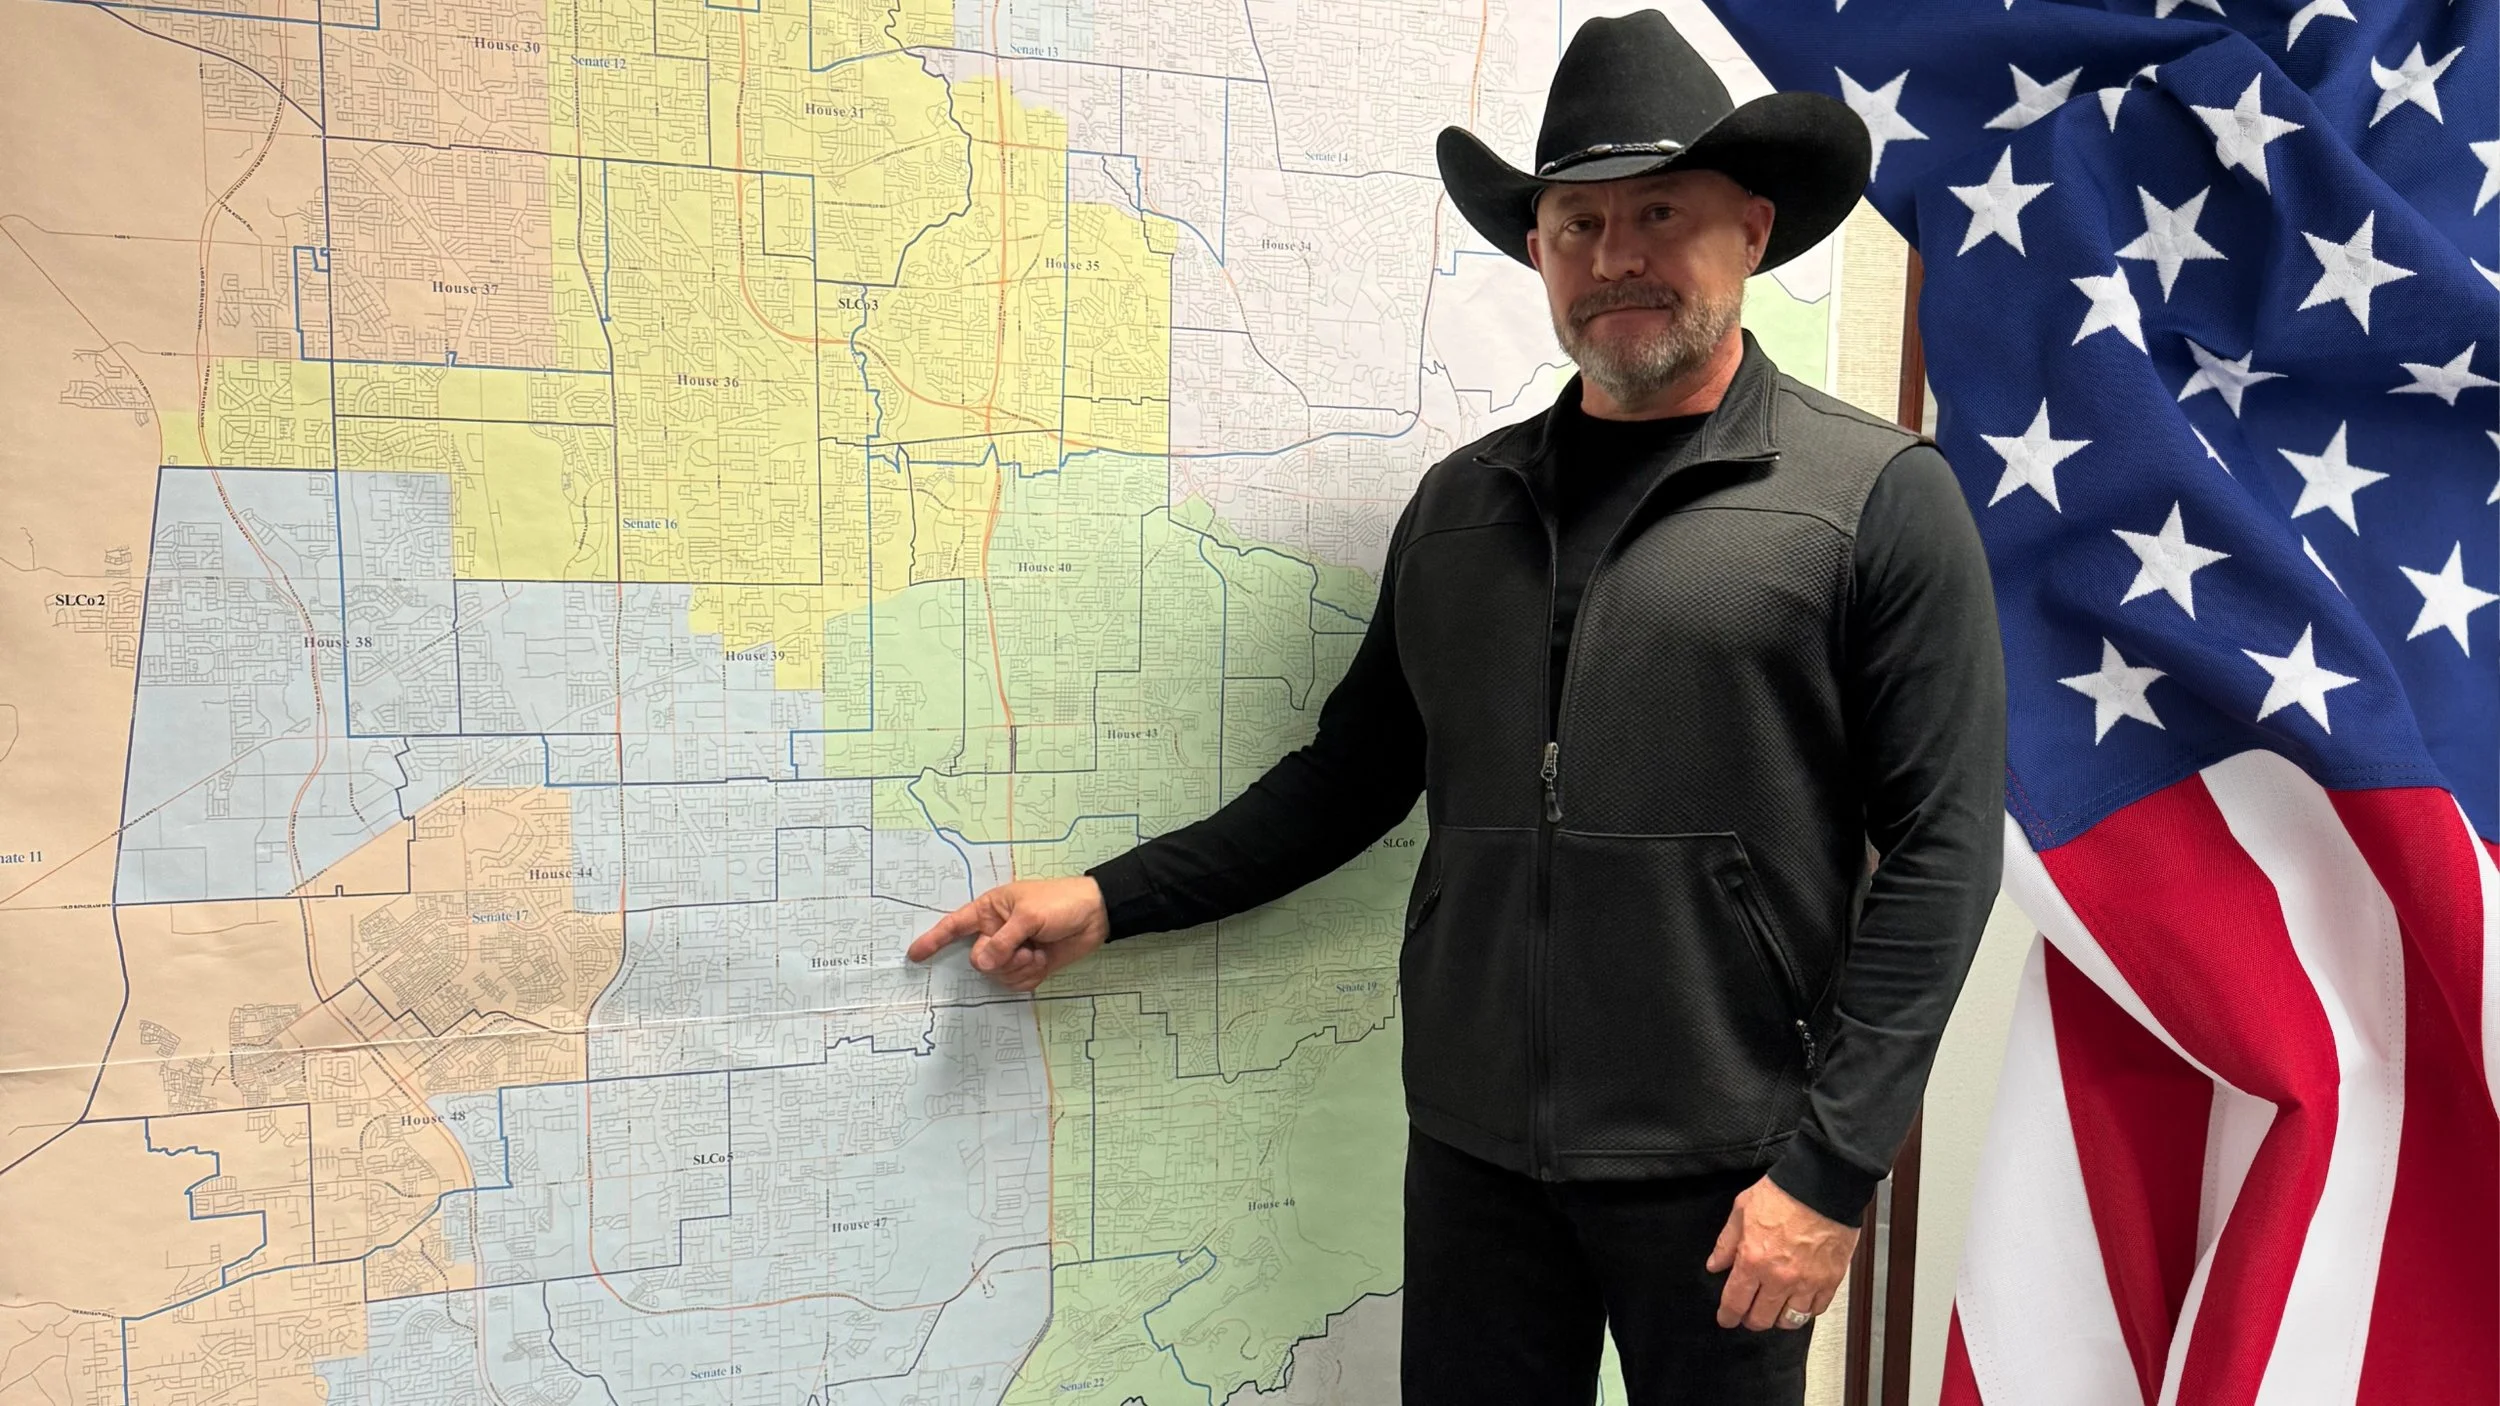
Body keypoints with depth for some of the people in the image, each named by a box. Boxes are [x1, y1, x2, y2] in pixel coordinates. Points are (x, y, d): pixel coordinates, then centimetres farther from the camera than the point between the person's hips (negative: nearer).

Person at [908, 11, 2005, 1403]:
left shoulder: (1879, 496, -5)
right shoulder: (1464, 503, 8)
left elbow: (1939, 847, -8)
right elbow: (1357, 767, 14)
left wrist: (1834, 1166, -11)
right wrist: (1112, 898, 8)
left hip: (1722, 1173, -3)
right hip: (1475, 1148, 4)